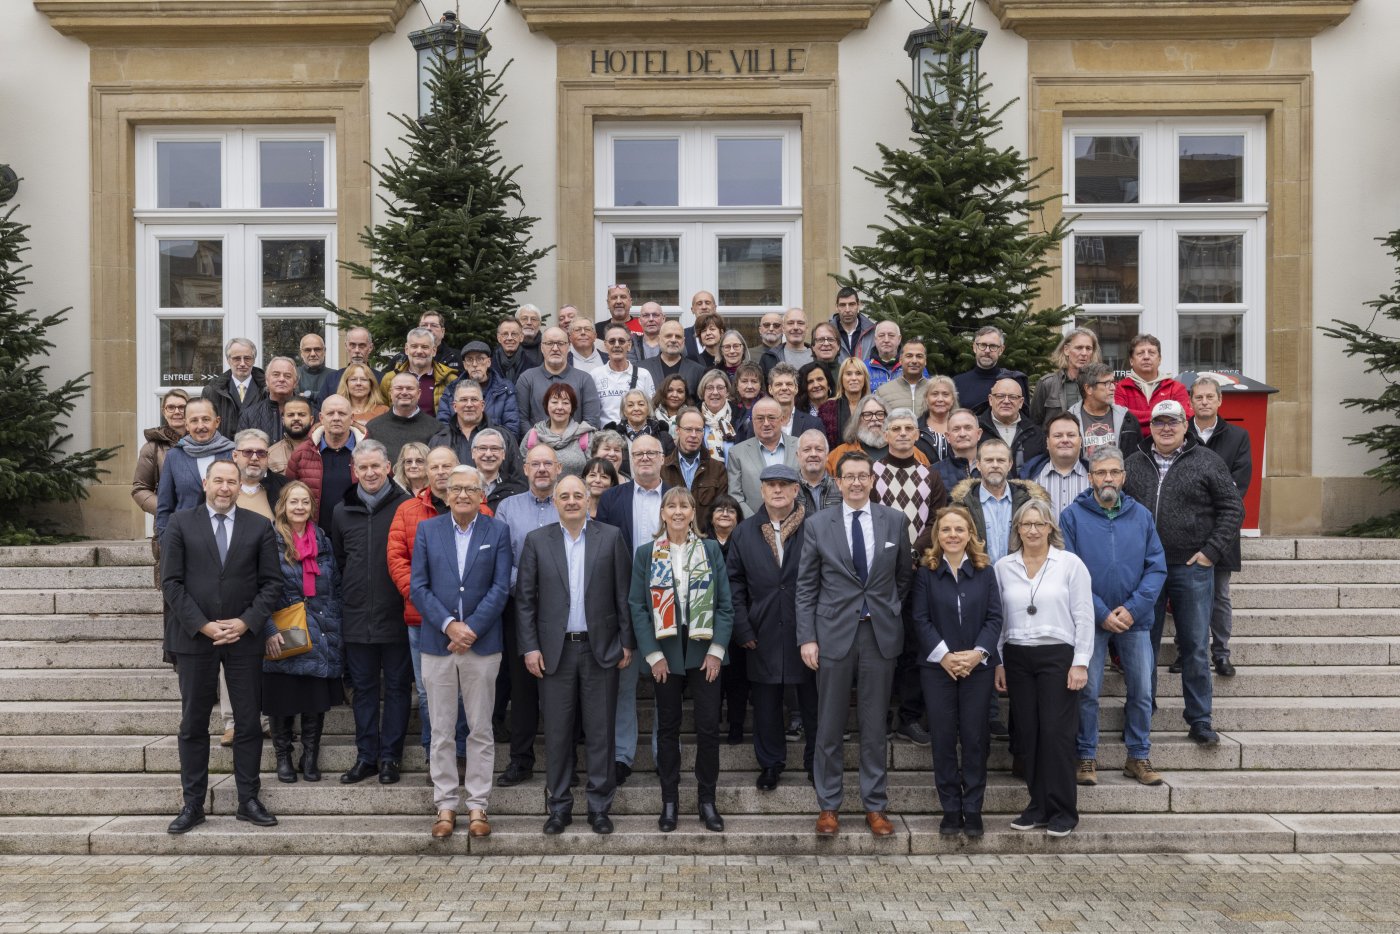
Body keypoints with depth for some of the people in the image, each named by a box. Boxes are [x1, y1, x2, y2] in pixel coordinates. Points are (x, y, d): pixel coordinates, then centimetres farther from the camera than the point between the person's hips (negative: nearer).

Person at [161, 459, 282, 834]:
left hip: (244, 636, 1)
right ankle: (192, 804, 16)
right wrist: (202, 625, -10)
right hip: (194, 636, -1)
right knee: (193, 723, 7)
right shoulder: (180, 522, 2)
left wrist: (245, 622, -9)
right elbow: (171, 581, -3)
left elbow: (271, 582, 3)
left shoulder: (259, 526, 5)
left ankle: (249, 800, 15)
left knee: (248, 722, 5)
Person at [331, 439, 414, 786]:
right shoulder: (342, 511, 8)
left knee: (396, 687, 6)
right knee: (363, 689, 12)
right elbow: (338, 560, 19)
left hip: (396, 615, -4)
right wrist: (350, 594, 14)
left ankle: (390, 756, 16)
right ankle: (366, 756, 21)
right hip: (357, 616, 4)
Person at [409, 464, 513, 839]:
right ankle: (446, 805, 16)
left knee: (481, 730, 6)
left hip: (482, 643, -1)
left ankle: (477, 805, 15)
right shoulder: (427, 530, 6)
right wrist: (449, 625, -12)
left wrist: (471, 628, -13)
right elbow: (418, 587, 0)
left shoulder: (497, 532, 3)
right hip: (436, 643, 1)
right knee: (441, 731, 7)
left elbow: (501, 587, -3)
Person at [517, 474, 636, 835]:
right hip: (555, 650, 0)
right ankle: (559, 807, 19)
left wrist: (627, 642, -1)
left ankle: (599, 806, 17)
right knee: (557, 732, 7)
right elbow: (524, 598, 2)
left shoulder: (611, 537, 3)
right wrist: (530, 647, -4)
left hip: (601, 649, 0)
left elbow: (623, 594, 3)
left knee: (600, 731, 5)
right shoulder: (537, 540, 3)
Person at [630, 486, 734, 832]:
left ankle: (707, 799, 14)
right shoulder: (646, 554, 3)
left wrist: (716, 649, -7)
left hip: (703, 650, 0)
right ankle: (669, 800, 18)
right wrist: (653, 655, -8)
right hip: (665, 652, 0)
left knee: (709, 726, 1)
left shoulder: (711, 550, 4)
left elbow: (725, 604, 2)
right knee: (668, 727, 7)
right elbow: (638, 606, 0)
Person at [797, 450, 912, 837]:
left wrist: (890, 609, 9)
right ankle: (828, 805, 19)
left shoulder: (895, 521, 3)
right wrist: (806, 637, -4)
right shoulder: (818, 524, 0)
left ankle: (875, 806, 20)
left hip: (881, 633, 1)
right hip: (834, 633, -1)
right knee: (829, 726, 6)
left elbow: (904, 574, 15)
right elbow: (806, 585, 1)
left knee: (875, 726, 9)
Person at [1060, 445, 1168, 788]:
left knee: (1141, 691, 8)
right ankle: (1087, 757, 18)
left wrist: (1133, 608, -11)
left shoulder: (1141, 515, 3)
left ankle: (1139, 756, 23)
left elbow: (1157, 567, 0)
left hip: (1135, 619, 2)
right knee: (1087, 692, 4)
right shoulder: (1073, 515, -5)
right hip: (1090, 619, -2)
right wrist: (1101, 613, -13)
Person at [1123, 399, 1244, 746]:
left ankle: (1200, 720, 15)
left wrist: (1212, 552, -7)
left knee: (1195, 647, 4)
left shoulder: (1207, 462, 1)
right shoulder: (1133, 463, 8)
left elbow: (1233, 508, 0)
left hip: (1192, 568, -2)